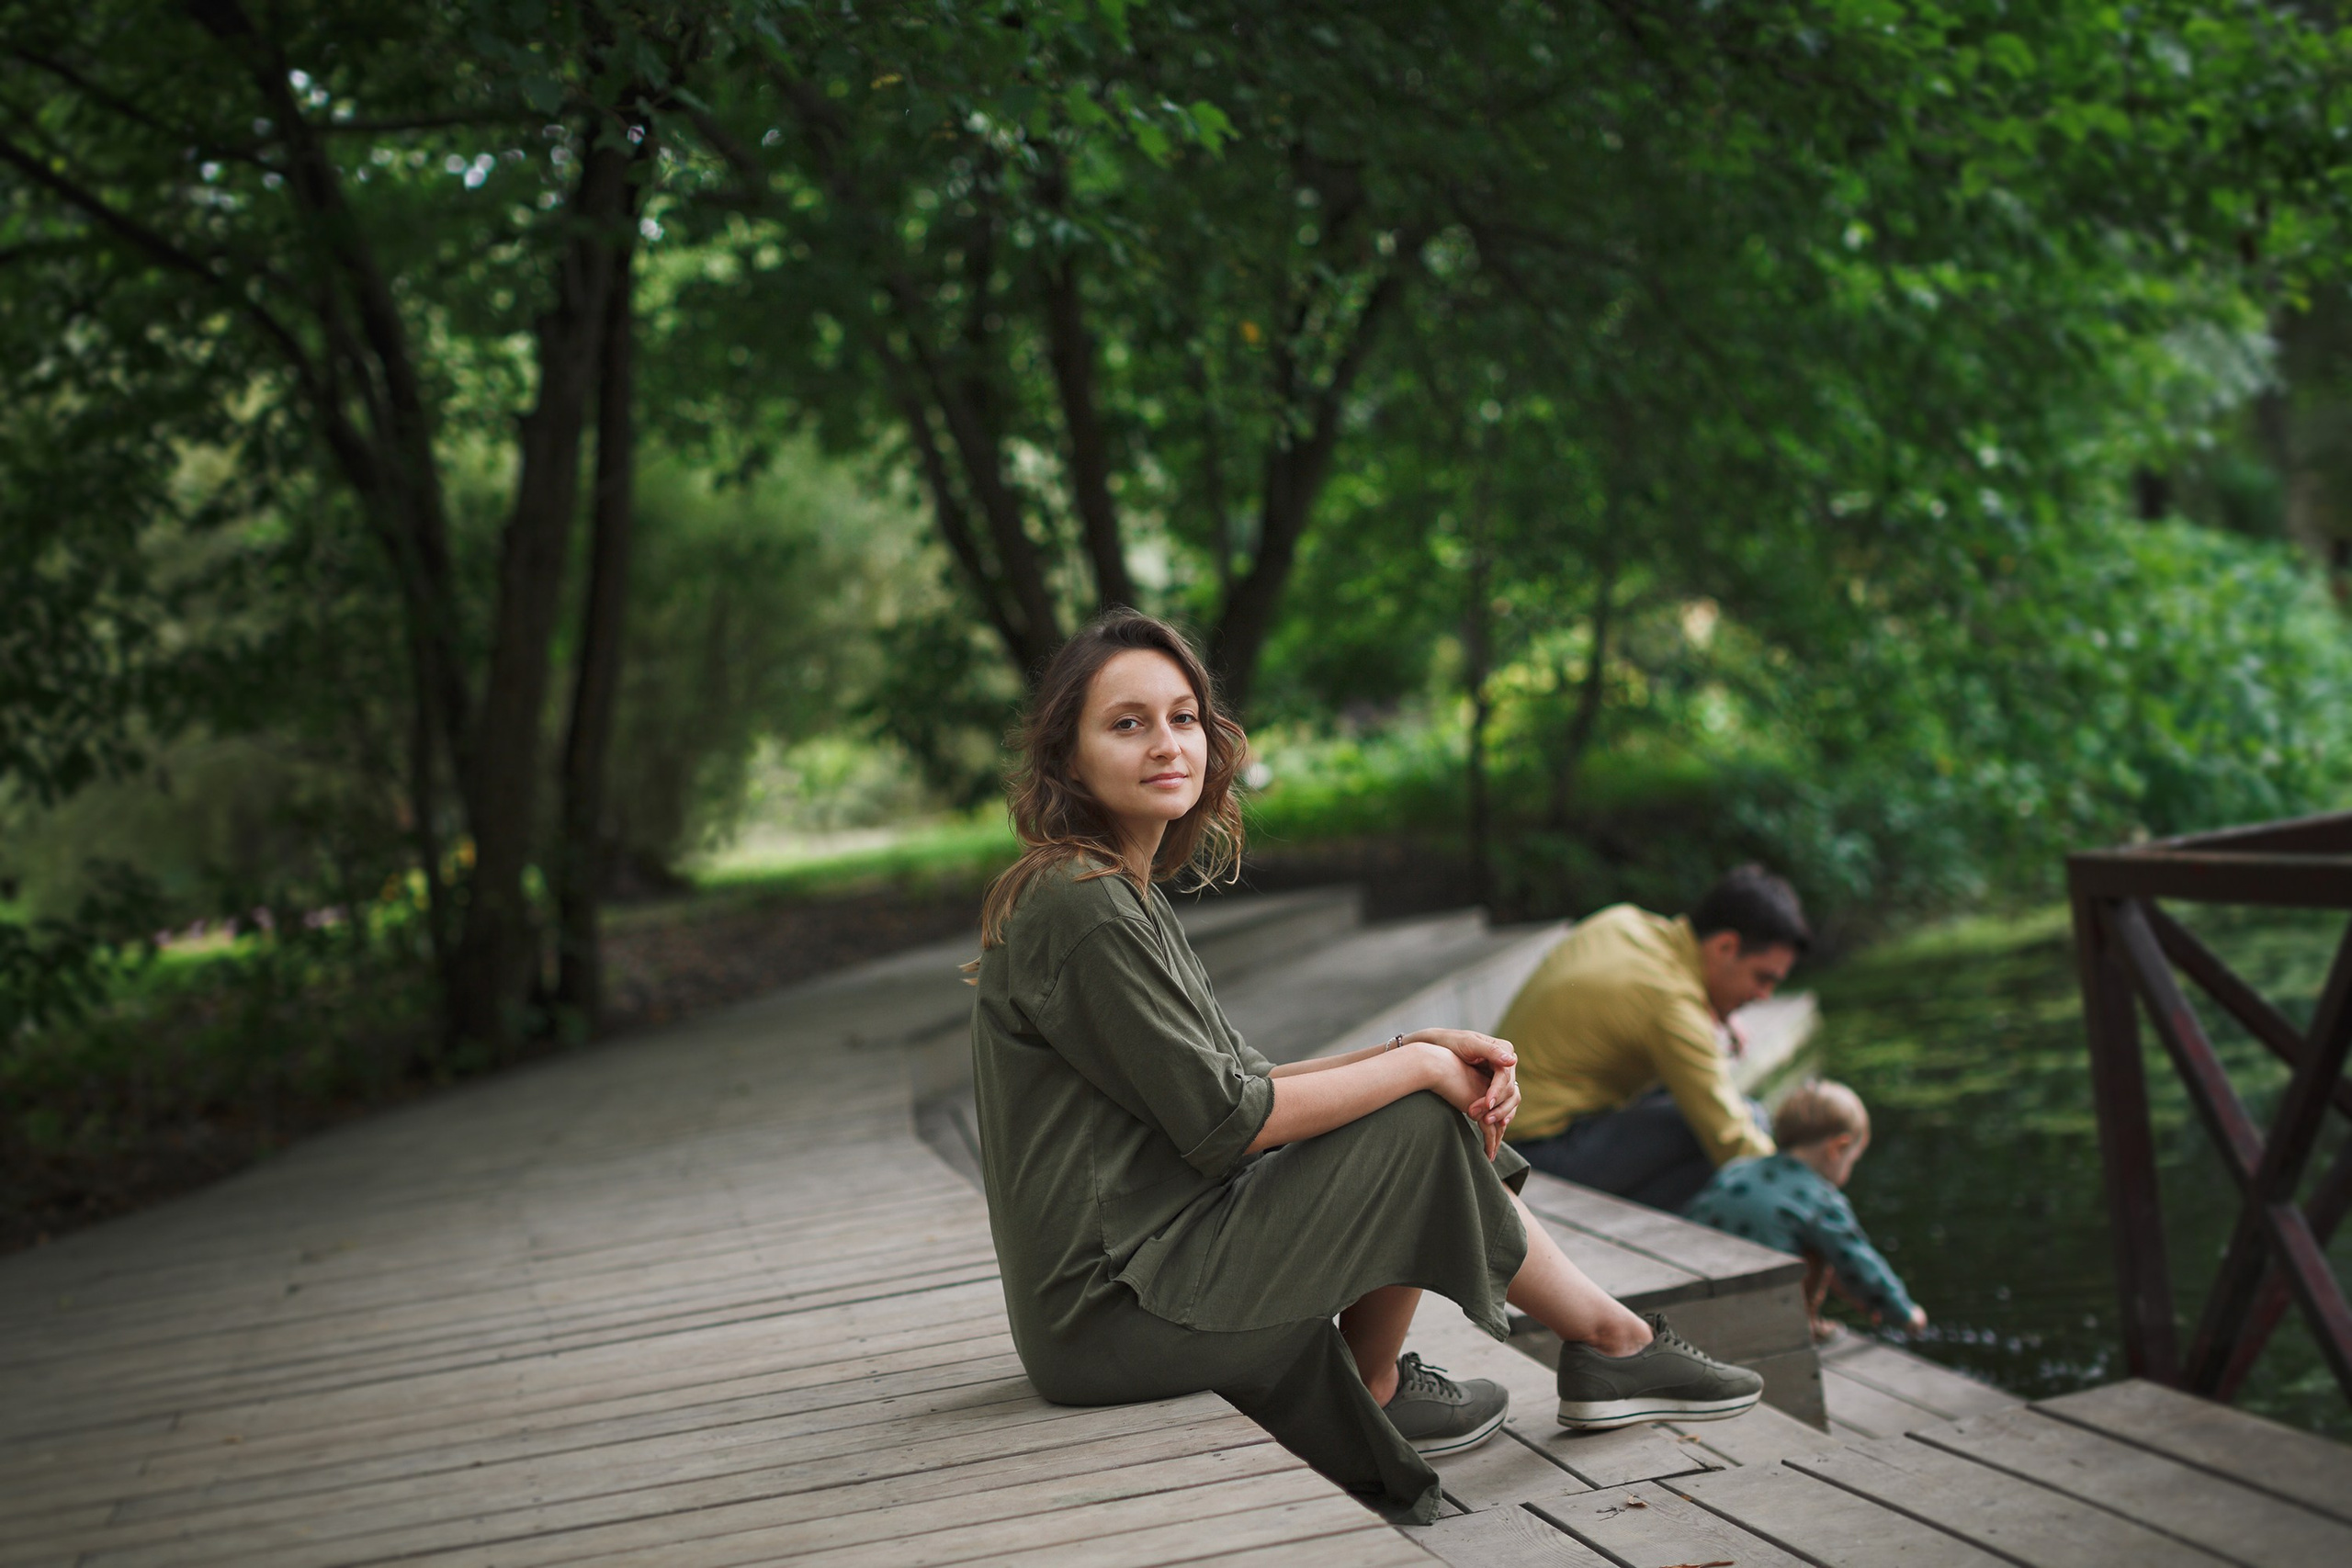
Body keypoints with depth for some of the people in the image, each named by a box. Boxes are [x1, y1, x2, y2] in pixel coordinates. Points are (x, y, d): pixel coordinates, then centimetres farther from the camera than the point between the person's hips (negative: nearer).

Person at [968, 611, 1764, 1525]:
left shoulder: (1123, 895, 13)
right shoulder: (1078, 906, -19)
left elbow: (1237, 1079, 11)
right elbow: (1223, 1122, -20)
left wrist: (1420, 1050, -2)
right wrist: (1419, 1067, -9)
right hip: (1112, 1309, -10)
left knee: (1430, 1105, 10)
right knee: (1419, 1130, -8)